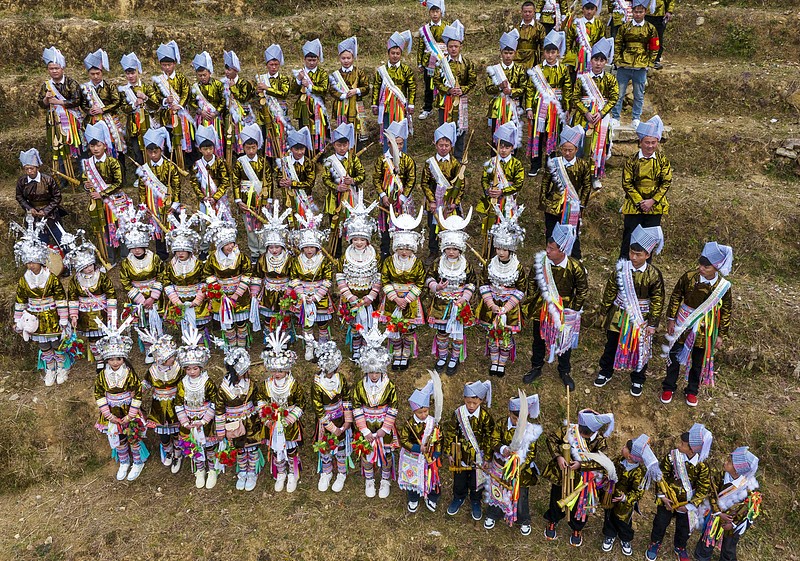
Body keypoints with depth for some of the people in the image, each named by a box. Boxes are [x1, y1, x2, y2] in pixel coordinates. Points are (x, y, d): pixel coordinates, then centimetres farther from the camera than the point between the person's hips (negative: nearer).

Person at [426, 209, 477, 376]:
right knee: (441, 331, 13)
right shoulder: (438, 262, -3)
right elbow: (429, 278, 0)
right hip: (441, 303, 1)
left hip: (459, 304, -1)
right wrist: (436, 287, -19)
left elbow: (472, 282, -1)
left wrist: (464, 297, -12)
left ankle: (455, 358, 25)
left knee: (457, 332, 7)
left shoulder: (466, 265, -6)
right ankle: (442, 356, 31)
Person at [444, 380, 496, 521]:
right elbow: (450, 433, -5)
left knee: (476, 480, 18)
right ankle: (459, 498, 49)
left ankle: (475, 502, 45)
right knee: (459, 479, 21)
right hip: (460, 455, 1)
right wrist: (449, 453, -1)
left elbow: (490, 438, -8)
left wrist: (487, 457, -5)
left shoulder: (485, 416, -19)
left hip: (478, 456, -1)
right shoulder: (458, 413, -17)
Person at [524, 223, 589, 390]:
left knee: (565, 341, 17)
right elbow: (533, 283, 0)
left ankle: (564, 372, 40)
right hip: (542, 310, 2)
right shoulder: (540, 261, -17)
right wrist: (532, 304, 3)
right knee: (538, 339, 19)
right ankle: (536, 368, 42)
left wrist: (574, 309, -6)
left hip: (565, 311, -2)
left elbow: (583, 290, -8)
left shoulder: (575, 267, -23)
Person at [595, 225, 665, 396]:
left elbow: (657, 301, -8)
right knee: (611, 345, 18)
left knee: (640, 349, 14)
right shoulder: (621, 268, -11)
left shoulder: (654, 274, -17)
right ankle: (605, 372, 40)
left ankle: (637, 380, 36)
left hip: (641, 318, -2)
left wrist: (653, 323, -7)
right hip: (618, 315, 2)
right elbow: (610, 291, 0)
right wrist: (604, 311, 6)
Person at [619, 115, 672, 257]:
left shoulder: (663, 160, -2)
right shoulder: (632, 160, -5)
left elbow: (667, 182, -4)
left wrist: (652, 201, -14)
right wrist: (640, 202, -14)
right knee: (629, 238, 3)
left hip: (655, 207, 1)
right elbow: (627, 183, -6)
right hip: (634, 206, -1)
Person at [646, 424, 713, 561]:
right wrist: (662, 496, -12)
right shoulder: (672, 457, -22)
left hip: (685, 503, 0)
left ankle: (680, 548, 51)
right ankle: (655, 543, 46)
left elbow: (704, 489, -14)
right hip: (668, 500, 0)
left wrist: (690, 505, -14)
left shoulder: (702, 466, -23)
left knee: (684, 528, 22)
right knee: (660, 523, 19)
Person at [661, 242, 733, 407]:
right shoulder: (688, 277, -17)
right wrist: (671, 319, -3)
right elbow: (676, 297, -3)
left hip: (705, 331, 0)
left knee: (699, 362, 16)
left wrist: (721, 334, 0)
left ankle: (692, 391, 38)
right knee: (675, 356, 13)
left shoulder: (724, 286, -16)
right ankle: (668, 387, 34)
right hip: (683, 325, 0)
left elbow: (726, 311, -4)